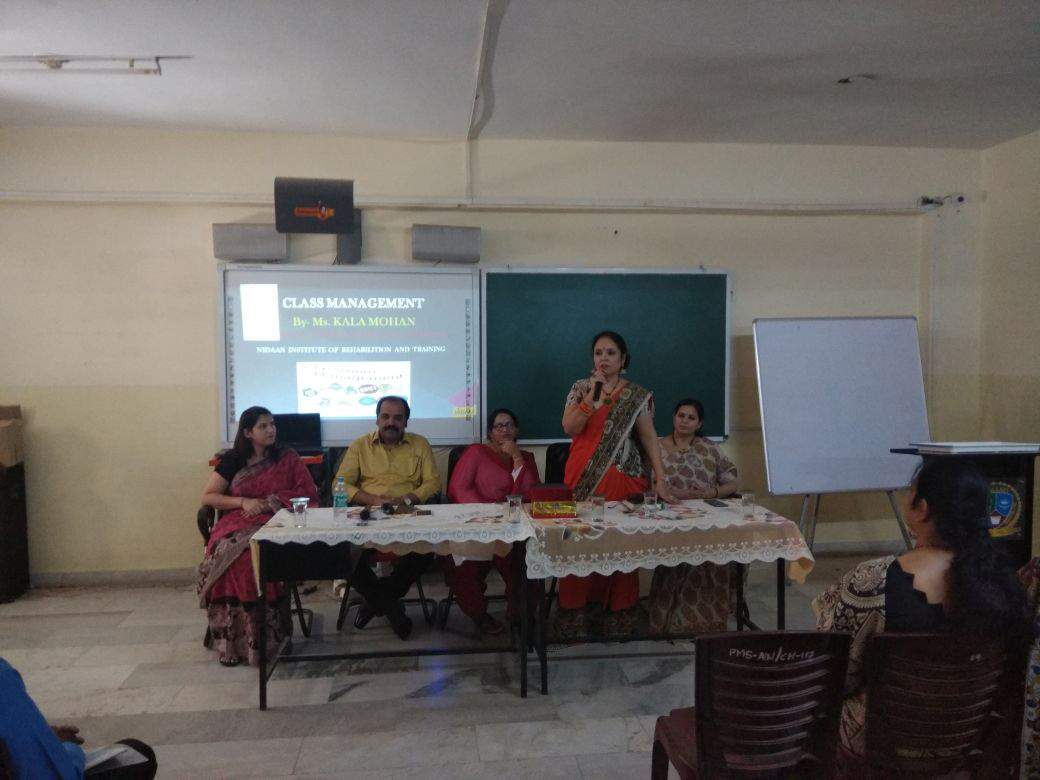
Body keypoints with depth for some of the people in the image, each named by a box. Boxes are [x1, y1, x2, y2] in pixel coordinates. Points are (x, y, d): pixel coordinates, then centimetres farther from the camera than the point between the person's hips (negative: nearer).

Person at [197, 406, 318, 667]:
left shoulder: (287, 459, 12)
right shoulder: (232, 460, 13)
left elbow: (308, 494, 4)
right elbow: (207, 497, 10)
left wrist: (267, 502, -6)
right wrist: (243, 502, -5)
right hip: (237, 525, 1)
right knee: (225, 555, -32)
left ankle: (266, 637, -25)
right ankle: (231, 640, -21)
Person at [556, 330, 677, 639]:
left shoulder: (637, 395, 5)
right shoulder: (580, 388, 7)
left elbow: (649, 437, 1)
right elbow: (569, 428, -4)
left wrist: (660, 480, -8)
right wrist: (593, 396, -15)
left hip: (623, 480, 0)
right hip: (583, 478, 1)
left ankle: (619, 613, 14)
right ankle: (576, 615, 9)